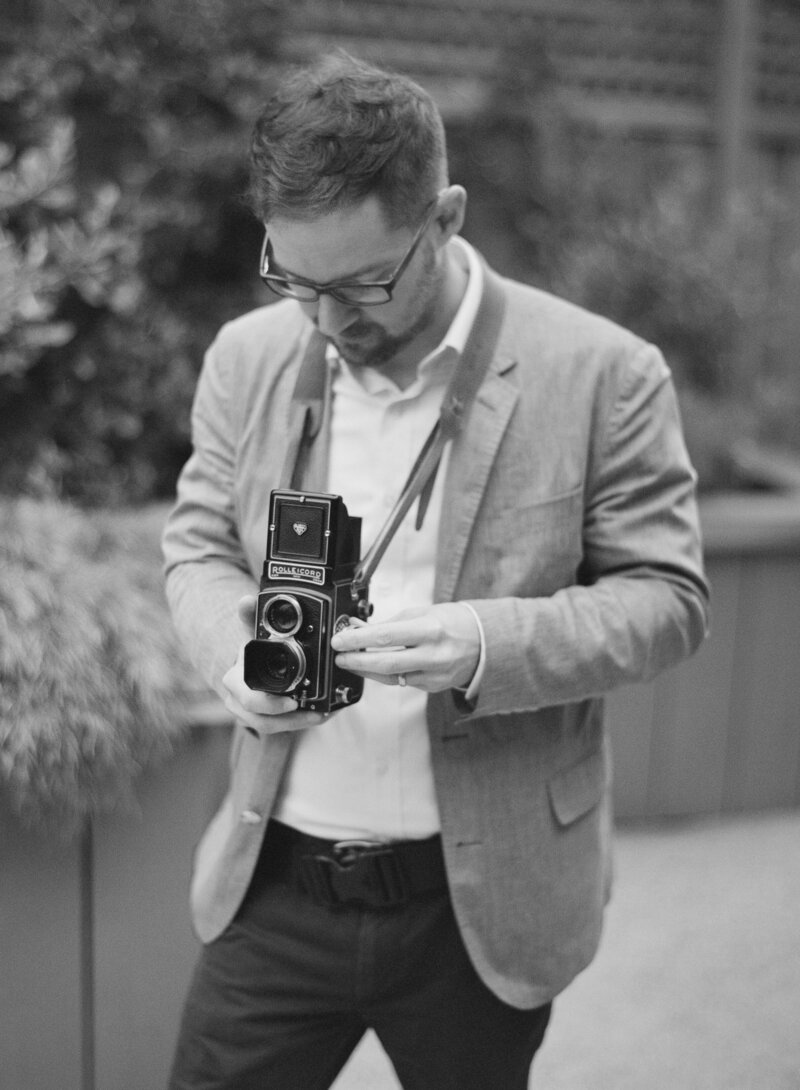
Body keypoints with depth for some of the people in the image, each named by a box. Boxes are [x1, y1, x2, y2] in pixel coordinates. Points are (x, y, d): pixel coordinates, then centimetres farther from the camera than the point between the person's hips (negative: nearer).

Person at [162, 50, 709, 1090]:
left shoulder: (601, 372, -11)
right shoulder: (248, 356, 1)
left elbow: (668, 596, -7)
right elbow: (199, 546, 10)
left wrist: (489, 646, -25)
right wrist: (238, 653, -13)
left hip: (478, 904, -2)